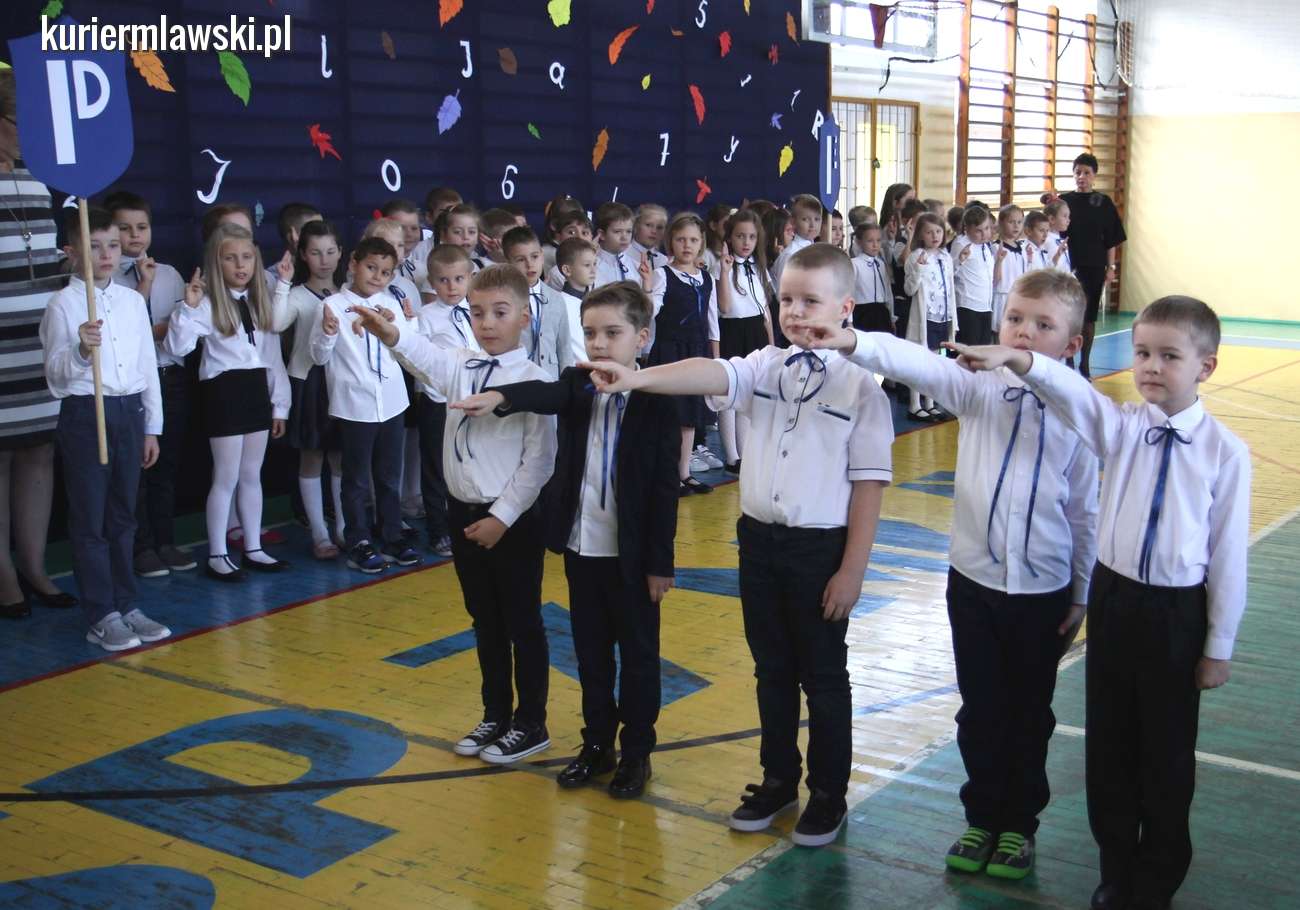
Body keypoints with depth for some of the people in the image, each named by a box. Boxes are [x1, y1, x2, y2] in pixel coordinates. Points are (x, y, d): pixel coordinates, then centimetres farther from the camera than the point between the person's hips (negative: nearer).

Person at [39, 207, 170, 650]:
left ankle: (126, 606, 23)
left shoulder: (133, 300, 7)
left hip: (129, 413, 5)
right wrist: (81, 349, -32)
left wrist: (152, 427, 13)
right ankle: (101, 617, 10)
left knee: (123, 517, 13)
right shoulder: (64, 304, -7)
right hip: (84, 414, -5)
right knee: (90, 521, 2)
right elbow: (56, 377, -12)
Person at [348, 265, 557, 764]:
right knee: (485, 621, 19)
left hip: (512, 521, -6)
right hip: (464, 513, 6)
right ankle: (496, 715, 35)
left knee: (523, 623, 8)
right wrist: (391, 334, -39)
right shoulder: (460, 366, 2)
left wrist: (502, 517, -17)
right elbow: (426, 357, -18)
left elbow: (538, 460, -16)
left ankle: (530, 724, 24)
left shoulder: (533, 381, -14)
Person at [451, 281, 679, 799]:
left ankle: (637, 751, 24)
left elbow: (665, 489, -11)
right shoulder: (577, 386, 1)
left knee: (638, 655, 10)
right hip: (581, 546, 5)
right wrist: (499, 397, -45)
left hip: (632, 554, -4)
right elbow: (545, 394, -23)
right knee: (591, 654, 16)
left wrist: (660, 563, -11)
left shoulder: (656, 401, -11)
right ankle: (597, 744, 31)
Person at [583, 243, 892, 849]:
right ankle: (778, 779, 34)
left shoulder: (860, 385, -10)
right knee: (771, 669, 18)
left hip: (821, 547, -4)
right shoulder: (766, 366, 1)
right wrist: (635, 379, -35)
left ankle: (829, 793, 26)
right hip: (758, 537, 5)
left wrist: (852, 570, -12)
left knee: (823, 676, 9)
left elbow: (869, 482, -10)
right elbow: (713, 375, -17)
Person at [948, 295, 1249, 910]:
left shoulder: (1224, 452, -9)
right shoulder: (1123, 427, -4)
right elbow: (1073, 394, -23)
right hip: (1113, 598, 2)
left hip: (1177, 611, -2)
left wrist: (1219, 645, -1)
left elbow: (1228, 552, -6)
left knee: (1167, 750, 12)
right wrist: (1016, 361, -43)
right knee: (1108, 742, 14)